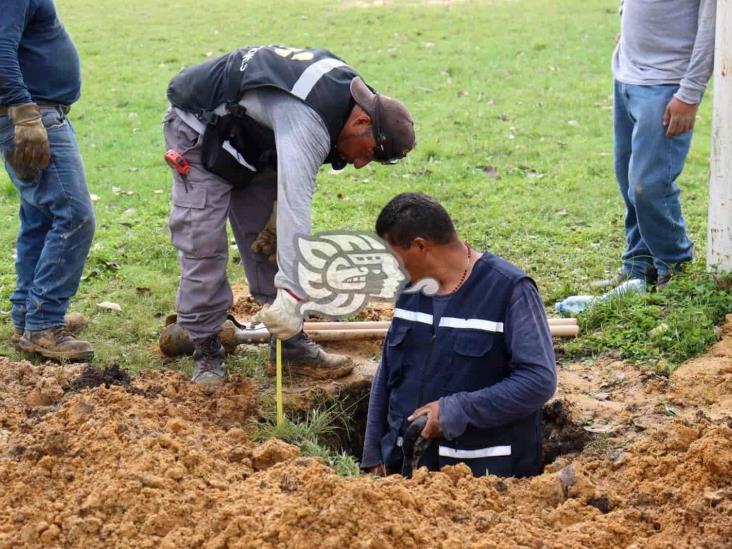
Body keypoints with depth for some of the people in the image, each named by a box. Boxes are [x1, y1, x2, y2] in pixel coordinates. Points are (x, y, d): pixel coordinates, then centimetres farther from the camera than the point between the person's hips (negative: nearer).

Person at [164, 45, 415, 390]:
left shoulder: (345, 88, -9)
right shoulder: (308, 123, -39)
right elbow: (295, 207, -46)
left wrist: (276, 219, 0)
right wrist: (290, 295, -49)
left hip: (249, 137, 9)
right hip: (200, 129, -9)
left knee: (266, 240, 7)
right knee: (203, 246, -10)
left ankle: (289, 343, 11)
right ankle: (206, 350, 1)